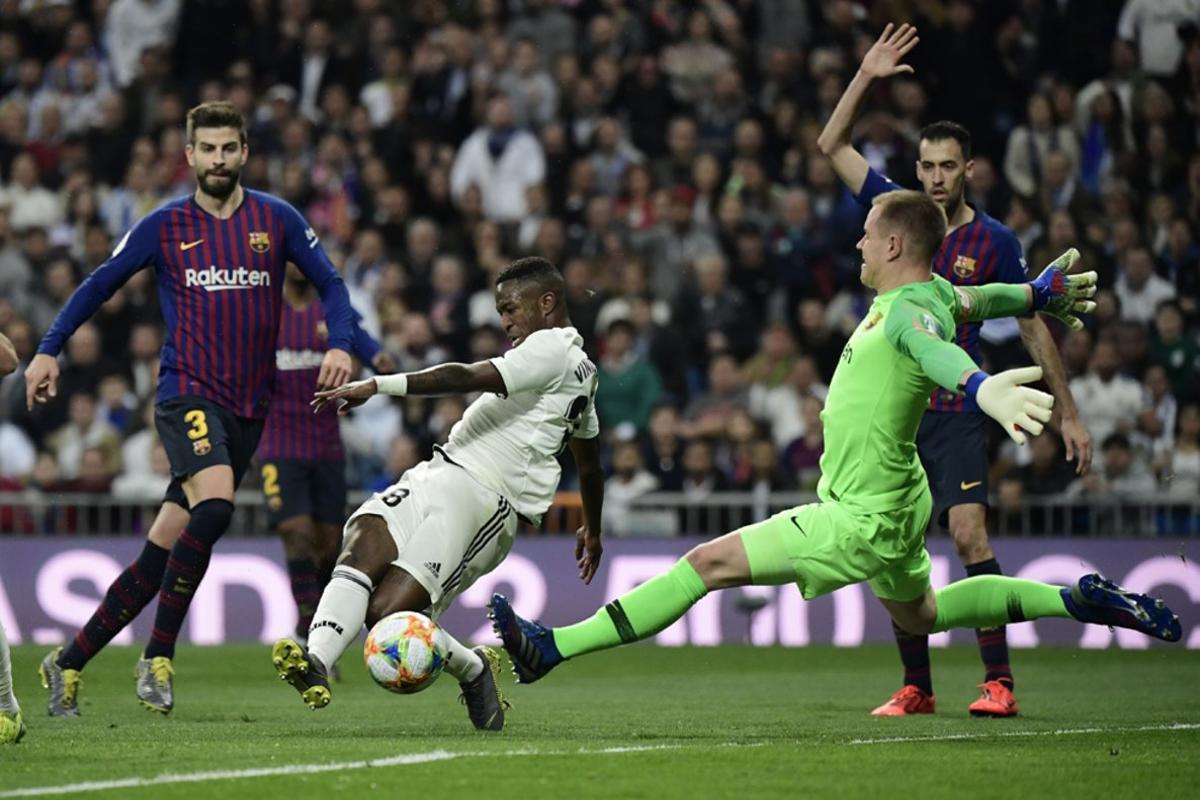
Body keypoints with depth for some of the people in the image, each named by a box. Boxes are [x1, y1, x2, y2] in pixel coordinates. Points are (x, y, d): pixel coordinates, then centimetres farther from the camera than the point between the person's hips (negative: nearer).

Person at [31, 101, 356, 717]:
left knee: (161, 553, 2)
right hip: (187, 394, -3)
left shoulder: (277, 219, 7)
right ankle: (157, 659, -18)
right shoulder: (164, 227, 4)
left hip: (248, 409, 3)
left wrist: (340, 345, -8)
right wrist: (47, 351, 6)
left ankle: (68, 661, 14)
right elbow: (99, 285, 12)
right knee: (215, 504, -30)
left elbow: (329, 284, 11)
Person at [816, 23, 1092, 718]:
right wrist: (866, 77, 2)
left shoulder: (994, 241, -1)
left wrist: (1068, 413, 2)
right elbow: (832, 145, 11)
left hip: (958, 412, -4)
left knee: (969, 533, -18)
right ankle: (916, 687, 12)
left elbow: (1032, 327, 4)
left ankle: (999, 682, -19)